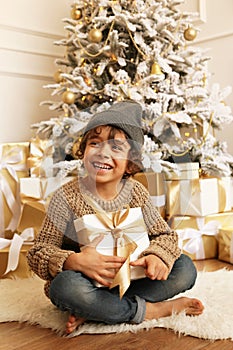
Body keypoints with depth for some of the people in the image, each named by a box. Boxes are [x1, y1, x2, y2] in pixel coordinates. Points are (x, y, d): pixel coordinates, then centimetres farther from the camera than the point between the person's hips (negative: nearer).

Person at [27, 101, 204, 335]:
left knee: (185, 268, -14)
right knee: (66, 285, -36)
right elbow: (38, 252, -13)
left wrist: (156, 255, -22)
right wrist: (74, 261, -34)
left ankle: (91, 312, -20)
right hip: (88, 282, -3)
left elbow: (164, 234, 3)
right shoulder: (67, 197, -14)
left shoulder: (137, 193, -4)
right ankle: (150, 310, -17)